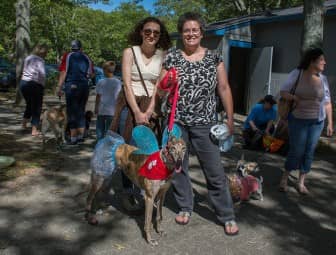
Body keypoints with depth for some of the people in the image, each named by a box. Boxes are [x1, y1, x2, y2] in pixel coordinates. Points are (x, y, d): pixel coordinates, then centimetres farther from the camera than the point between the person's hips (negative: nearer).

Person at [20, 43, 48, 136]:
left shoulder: (28, 58, 13)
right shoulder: (39, 60, -11)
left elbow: (25, 71, 12)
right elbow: (42, 74, -23)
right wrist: (43, 85, -8)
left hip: (23, 82, 7)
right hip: (34, 84, -7)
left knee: (29, 105, 26)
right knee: (36, 107, 3)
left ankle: (24, 124, 36)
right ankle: (34, 130, 5)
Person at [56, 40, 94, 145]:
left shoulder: (67, 56, 1)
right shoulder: (86, 58, 10)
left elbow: (63, 72, -6)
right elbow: (91, 74, 8)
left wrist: (59, 88, -4)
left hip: (71, 86, -3)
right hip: (84, 86, 3)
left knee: (72, 112, 2)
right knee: (81, 111, 14)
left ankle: (73, 138, 1)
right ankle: (81, 136, 18)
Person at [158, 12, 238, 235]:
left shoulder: (214, 58, 3)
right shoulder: (172, 56, 3)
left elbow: (224, 88, 4)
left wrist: (230, 119, 2)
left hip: (204, 123, -1)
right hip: (175, 121, 1)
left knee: (215, 170, 2)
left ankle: (227, 216, 16)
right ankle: (185, 207, 30)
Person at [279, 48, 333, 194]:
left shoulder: (323, 79, 2)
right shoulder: (297, 74, -5)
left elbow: (327, 103, 7)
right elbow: (283, 92, -1)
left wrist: (330, 123, 5)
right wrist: (294, 98, -19)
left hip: (317, 122, 3)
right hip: (297, 120, -3)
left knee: (309, 152, 6)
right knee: (296, 151, -3)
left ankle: (301, 183, 20)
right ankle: (284, 179, 18)